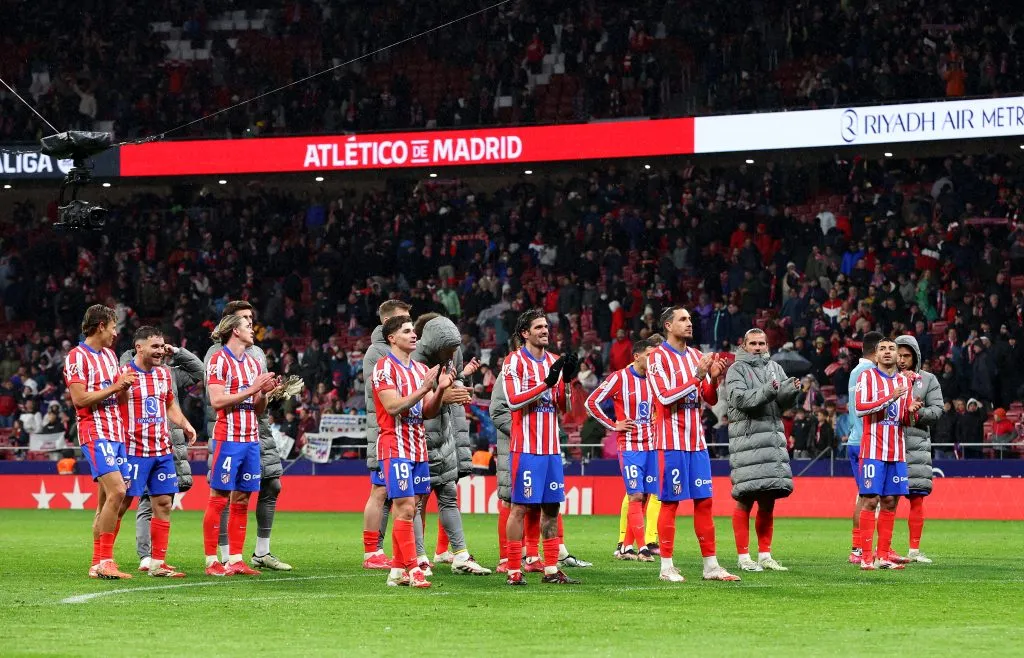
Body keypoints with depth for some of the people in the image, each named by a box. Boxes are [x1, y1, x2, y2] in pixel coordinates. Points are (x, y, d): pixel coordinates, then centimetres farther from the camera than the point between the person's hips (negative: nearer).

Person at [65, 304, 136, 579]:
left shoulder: (109, 355, 19)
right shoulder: (77, 357, -7)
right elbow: (80, 399, -15)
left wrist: (125, 385, 5)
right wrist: (114, 386, -13)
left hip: (115, 432, 8)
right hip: (95, 433, -8)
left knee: (107, 498, 5)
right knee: (117, 491, -20)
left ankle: (98, 563, 8)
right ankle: (104, 561, -17)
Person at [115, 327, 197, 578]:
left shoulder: (164, 373, 13)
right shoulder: (123, 374, -7)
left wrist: (184, 423, 10)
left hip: (162, 451, 7)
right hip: (133, 451, -6)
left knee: (164, 503, 3)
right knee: (121, 504, -5)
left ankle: (157, 563, 8)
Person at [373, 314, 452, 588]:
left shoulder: (421, 370, 16)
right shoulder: (385, 367, -7)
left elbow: (428, 412, 13)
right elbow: (393, 406, -17)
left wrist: (440, 390, -4)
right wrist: (424, 389, -21)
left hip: (418, 447, 7)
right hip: (395, 446, -7)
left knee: (407, 509, 6)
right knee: (405, 508, -13)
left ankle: (397, 570, 9)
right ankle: (412, 569, -14)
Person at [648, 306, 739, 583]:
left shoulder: (697, 356, 14)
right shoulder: (658, 358, -6)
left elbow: (710, 399, 14)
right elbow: (665, 396, -17)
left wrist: (714, 379, -6)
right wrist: (697, 376, -20)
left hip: (697, 441, 7)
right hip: (671, 442, -7)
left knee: (704, 501, 5)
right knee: (670, 502, -5)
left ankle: (711, 565, 8)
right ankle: (667, 566, 0)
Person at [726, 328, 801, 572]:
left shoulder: (774, 368, 16)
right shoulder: (737, 370, 1)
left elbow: (783, 403, 10)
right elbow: (740, 398, -14)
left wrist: (791, 391, -12)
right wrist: (767, 392, -25)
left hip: (773, 438, 6)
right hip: (747, 439, -6)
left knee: (768, 502, 10)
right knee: (745, 500, -5)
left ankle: (765, 555, 16)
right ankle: (744, 556, -1)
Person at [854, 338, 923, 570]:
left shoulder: (905, 380, 15)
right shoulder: (867, 376, -1)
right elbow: (859, 408, -13)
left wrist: (912, 411, -5)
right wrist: (890, 398, -19)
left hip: (896, 452, 5)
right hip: (873, 449, -5)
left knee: (890, 503, 4)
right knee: (870, 501, -9)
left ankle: (883, 556, 8)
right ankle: (866, 557, -8)